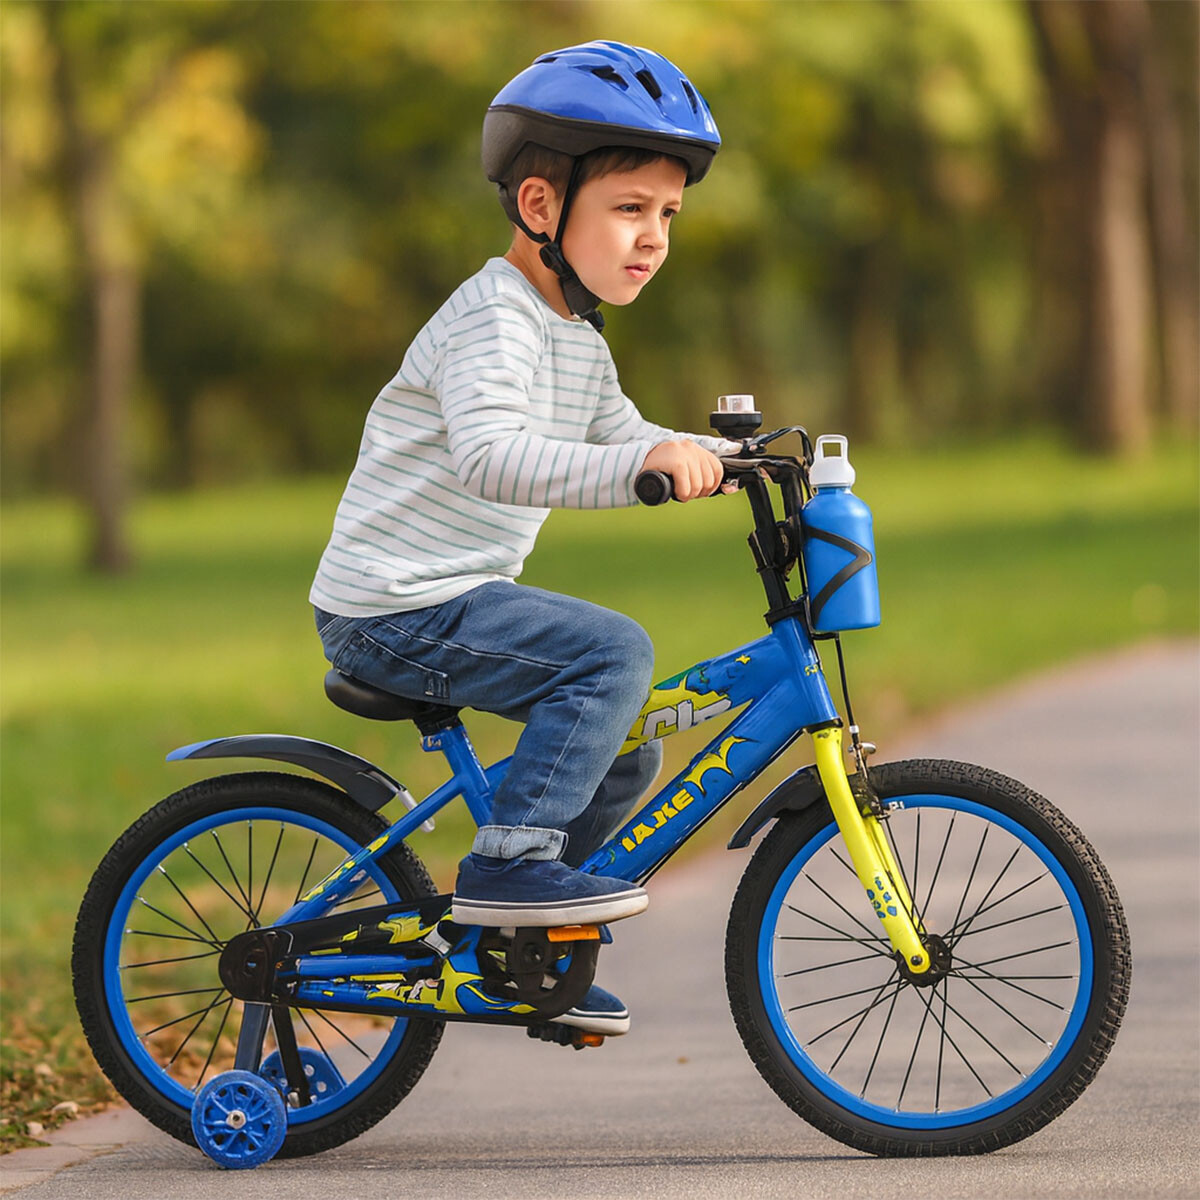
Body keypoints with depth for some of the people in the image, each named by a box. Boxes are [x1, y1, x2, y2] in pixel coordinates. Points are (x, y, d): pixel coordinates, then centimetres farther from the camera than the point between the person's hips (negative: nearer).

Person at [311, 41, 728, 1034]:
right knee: (614, 653, -24)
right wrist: (643, 464, -47)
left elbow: (616, 437, 28)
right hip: (394, 606, -10)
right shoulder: (494, 319, -19)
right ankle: (510, 864, -20)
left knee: (626, 746, 15)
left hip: (465, 595, 10)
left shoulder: (577, 337, 13)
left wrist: (719, 457, 10)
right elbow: (490, 455, -36)